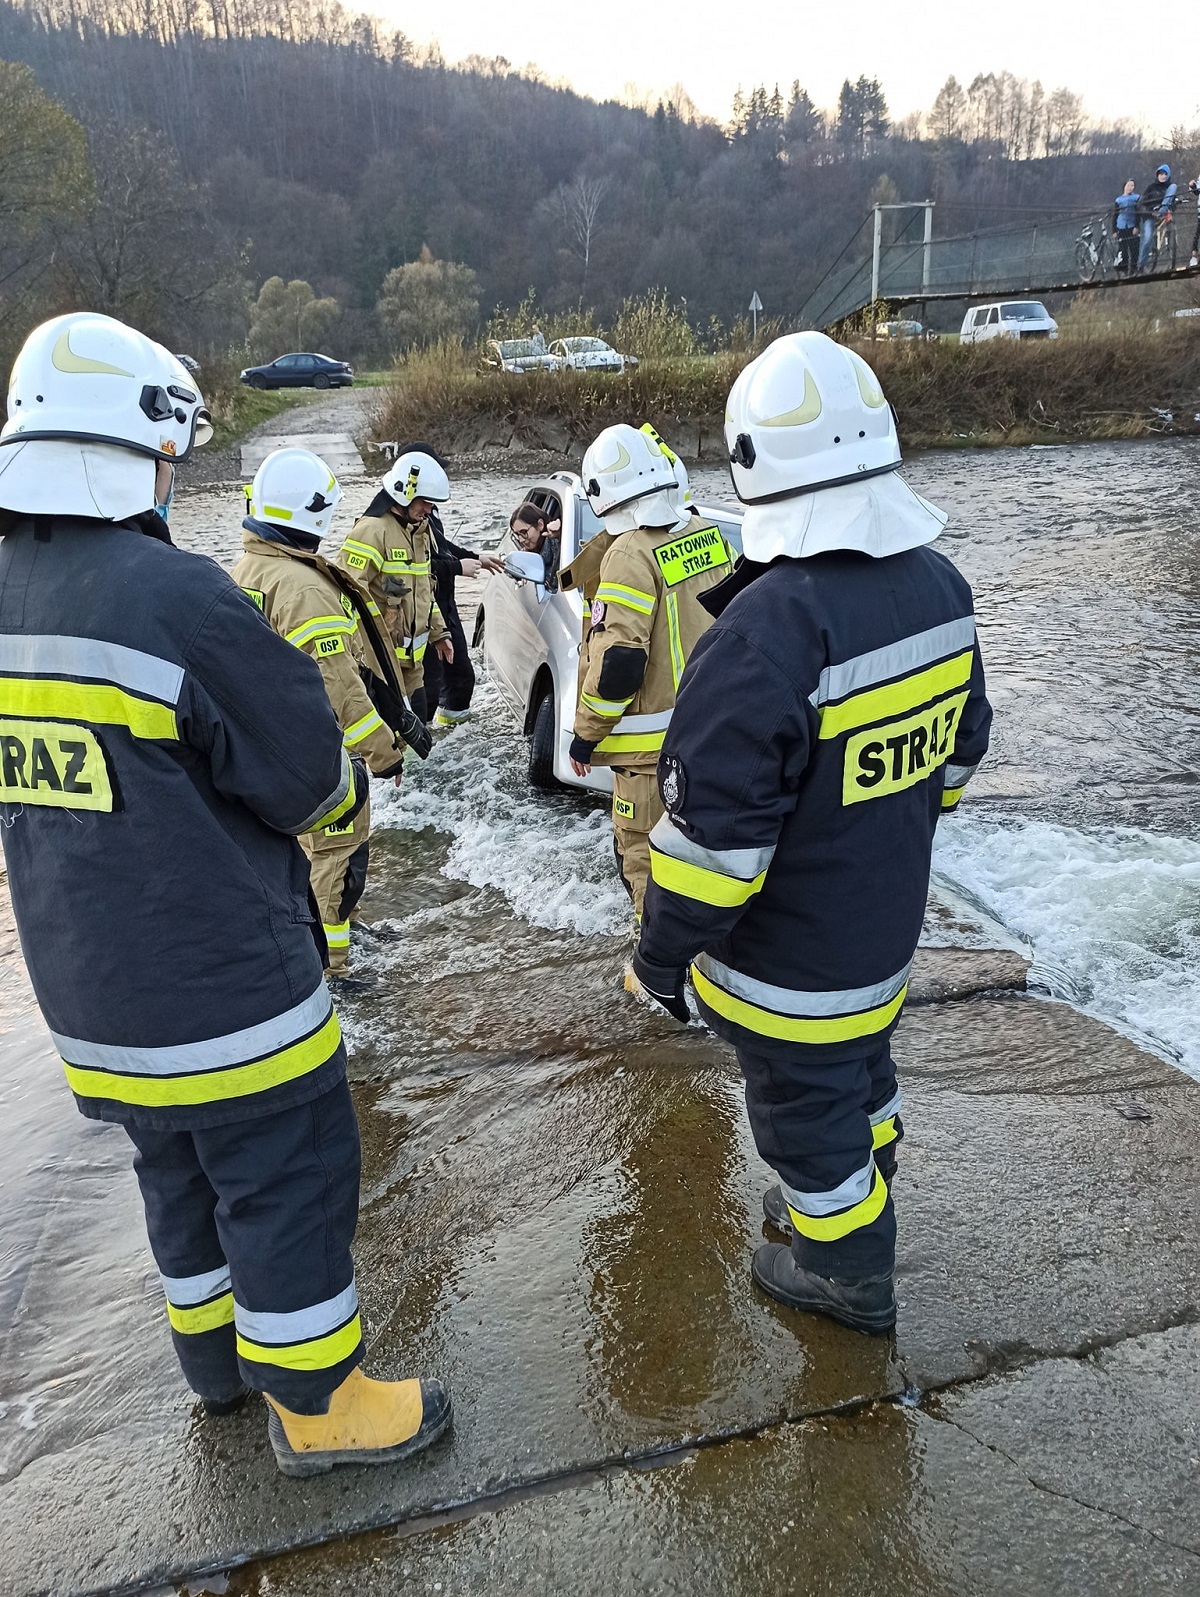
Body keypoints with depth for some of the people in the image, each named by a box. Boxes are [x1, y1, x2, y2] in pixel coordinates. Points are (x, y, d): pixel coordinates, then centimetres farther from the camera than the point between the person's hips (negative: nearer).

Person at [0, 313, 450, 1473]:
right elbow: (305, 780, -18)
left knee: (180, 1171, 24)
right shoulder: (174, 594, -23)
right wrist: (351, 785, 4)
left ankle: (217, 1355, 43)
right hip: (221, 979, -8)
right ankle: (314, 1401, 27)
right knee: (290, 1180, 10)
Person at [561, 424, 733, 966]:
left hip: (655, 739, -8)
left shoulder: (631, 554, -20)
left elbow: (616, 661, -24)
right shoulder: (708, 536, 4)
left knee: (644, 852, 5)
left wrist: (587, 733, -13)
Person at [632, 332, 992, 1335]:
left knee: (807, 1106, 15)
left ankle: (849, 1276, 37)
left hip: (789, 961, -7)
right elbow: (958, 748, 8)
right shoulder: (939, 586, -5)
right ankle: (851, 1206, 52)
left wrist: (667, 947, -14)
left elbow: (716, 828, -28)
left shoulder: (769, 631, -32)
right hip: (887, 925, 8)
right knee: (862, 1071, 28)